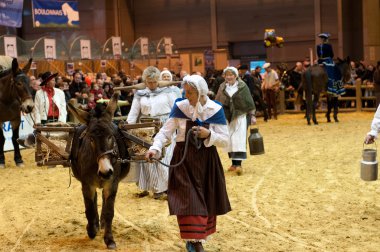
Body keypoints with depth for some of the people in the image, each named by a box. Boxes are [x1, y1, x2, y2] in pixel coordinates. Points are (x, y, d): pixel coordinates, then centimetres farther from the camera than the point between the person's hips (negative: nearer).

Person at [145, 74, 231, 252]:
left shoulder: (215, 110, -7)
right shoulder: (180, 107, -6)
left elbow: (225, 141, -6)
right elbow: (165, 131, -7)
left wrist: (209, 134, -23)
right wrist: (155, 148, -23)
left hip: (207, 161, 1)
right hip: (184, 159, -1)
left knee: (206, 202, 11)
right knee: (188, 201, -5)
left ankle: (197, 238, 29)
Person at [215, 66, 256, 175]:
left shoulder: (242, 86, -4)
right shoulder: (222, 87, 4)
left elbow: (249, 102, -1)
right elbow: (217, 103, 6)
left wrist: (252, 115, -4)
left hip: (240, 116, -4)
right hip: (227, 117, 4)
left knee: (239, 140, -11)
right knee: (229, 141, 6)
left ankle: (238, 164, -15)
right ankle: (234, 163, 16)